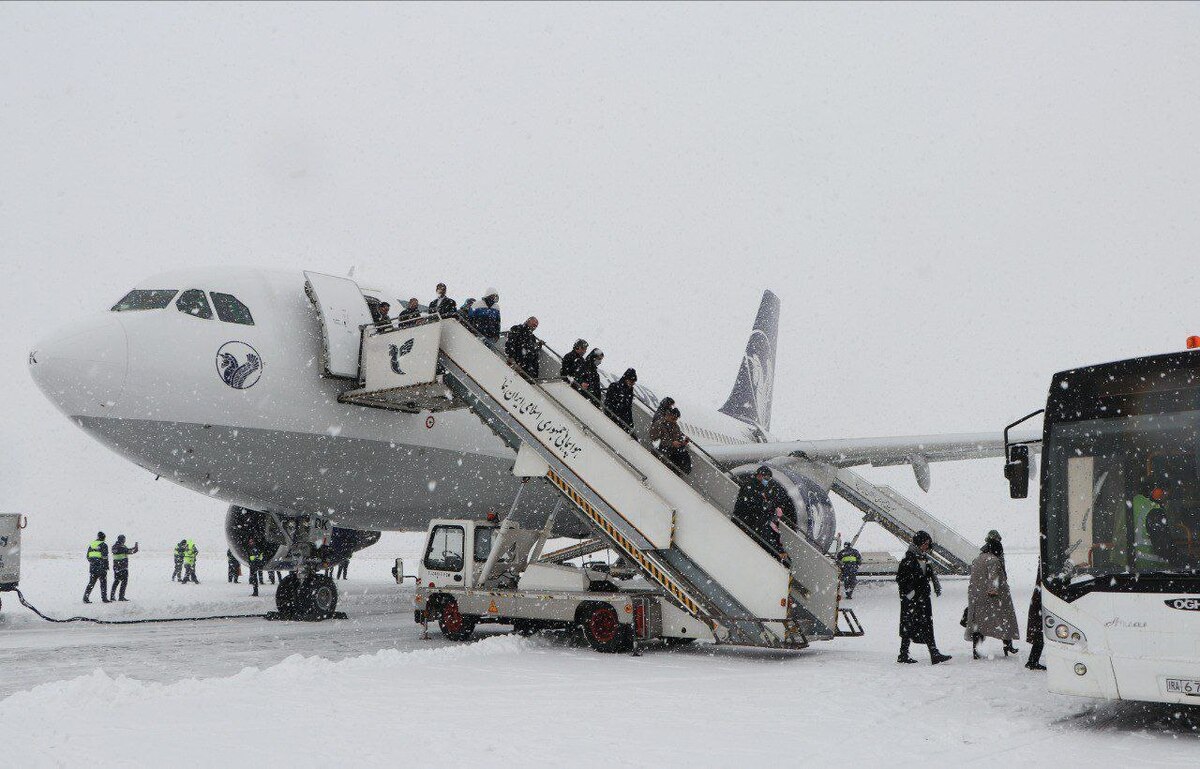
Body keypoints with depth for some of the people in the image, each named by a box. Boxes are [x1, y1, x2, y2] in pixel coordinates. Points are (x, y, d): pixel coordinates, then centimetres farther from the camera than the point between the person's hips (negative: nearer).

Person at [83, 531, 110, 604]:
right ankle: (104, 598, 2)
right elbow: (105, 557, -14)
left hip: (92, 567, 5)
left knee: (91, 583, 9)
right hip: (101, 567, -5)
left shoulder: (91, 544, 12)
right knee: (103, 583, 3)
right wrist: (107, 566, -8)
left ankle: (85, 597, 1)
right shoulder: (103, 545, -7)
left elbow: (88, 557, 14)